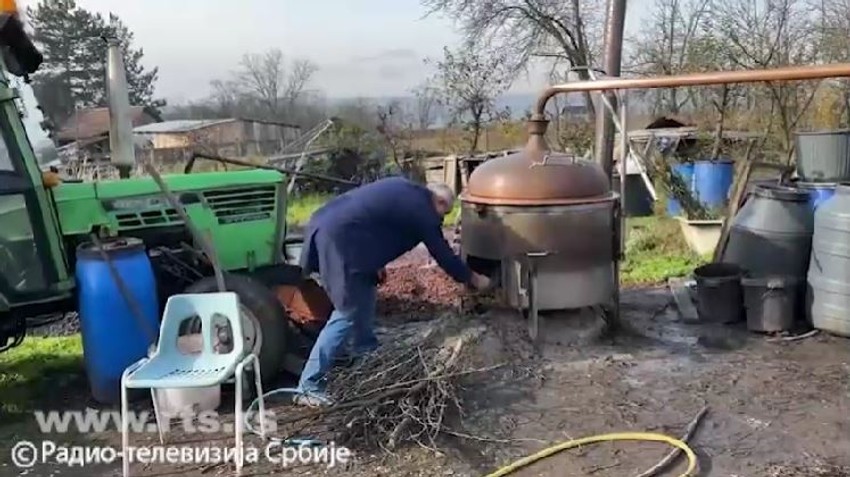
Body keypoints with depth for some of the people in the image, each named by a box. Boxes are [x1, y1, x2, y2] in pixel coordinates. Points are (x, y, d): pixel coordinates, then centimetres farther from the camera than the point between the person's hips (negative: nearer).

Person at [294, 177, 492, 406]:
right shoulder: (422, 211, -2)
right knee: (348, 314, -6)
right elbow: (443, 255, 5)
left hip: (328, 226, 10)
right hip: (339, 237, -10)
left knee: (365, 293, 24)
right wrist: (474, 279, 19)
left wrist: (376, 263, 25)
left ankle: (365, 349, 41)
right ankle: (308, 387, -4)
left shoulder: (404, 190, 22)